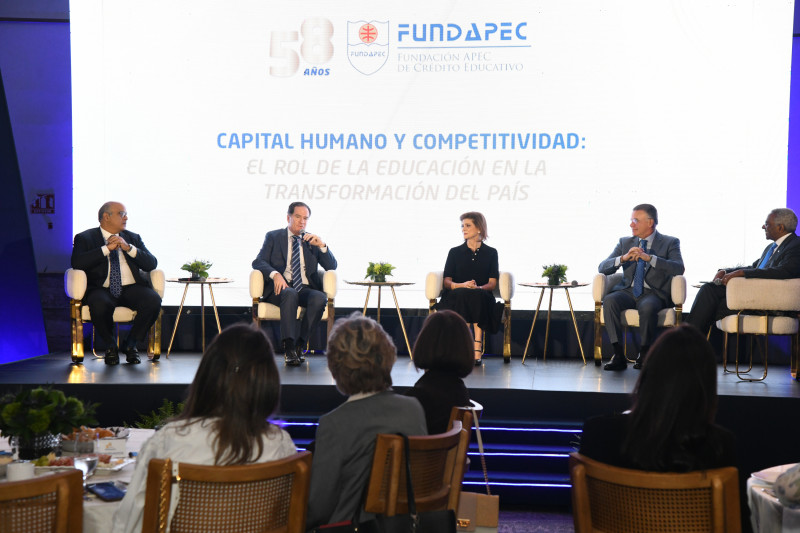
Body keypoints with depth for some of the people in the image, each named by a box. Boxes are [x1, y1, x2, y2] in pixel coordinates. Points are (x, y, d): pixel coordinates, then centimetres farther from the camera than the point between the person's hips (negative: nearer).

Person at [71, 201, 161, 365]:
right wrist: (106, 249, -9)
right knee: (100, 305, -38)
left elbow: (151, 263, 8)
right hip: (102, 290, -3)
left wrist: (129, 248, -5)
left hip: (131, 289, 3)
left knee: (153, 300, -29)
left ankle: (130, 344, -6)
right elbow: (77, 263, -8)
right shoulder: (85, 238, 11)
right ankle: (111, 346, -8)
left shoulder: (133, 238, 21)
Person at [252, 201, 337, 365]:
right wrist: (275, 274, -19)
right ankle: (289, 347, -41)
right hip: (281, 287, -2)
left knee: (320, 298, -32)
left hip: (306, 289, 2)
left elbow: (332, 266, 12)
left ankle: (299, 344, -26)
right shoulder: (273, 237, 15)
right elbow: (258, 262, 1)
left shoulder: (312, 240, 21)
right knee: (290, 294, -38)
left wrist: (322, 245, -5)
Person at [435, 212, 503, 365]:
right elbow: (447, 282, 6)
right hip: (457, 296, 0)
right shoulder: (455, 252, 16)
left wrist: (478, 288, -18)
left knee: (477, 295, -36)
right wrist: (462, 285, -15)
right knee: (464, 294, -35)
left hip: (482, 296, 0)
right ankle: (477, 349, -41)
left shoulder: (491, 253, 14)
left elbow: (492, 282, 4)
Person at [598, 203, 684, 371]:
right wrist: (623, 258, -13)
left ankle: (645, 354, -18)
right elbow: (602, 268, 7)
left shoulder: (670, 243, 7)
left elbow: (679, 269, -11)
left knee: (647, 307, -37)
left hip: (653, 293, -3)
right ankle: (618, 355, -28)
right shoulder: (625, 242, 18)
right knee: (609, 301, -30)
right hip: (628, 291, 3)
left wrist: (649, 258, -21)